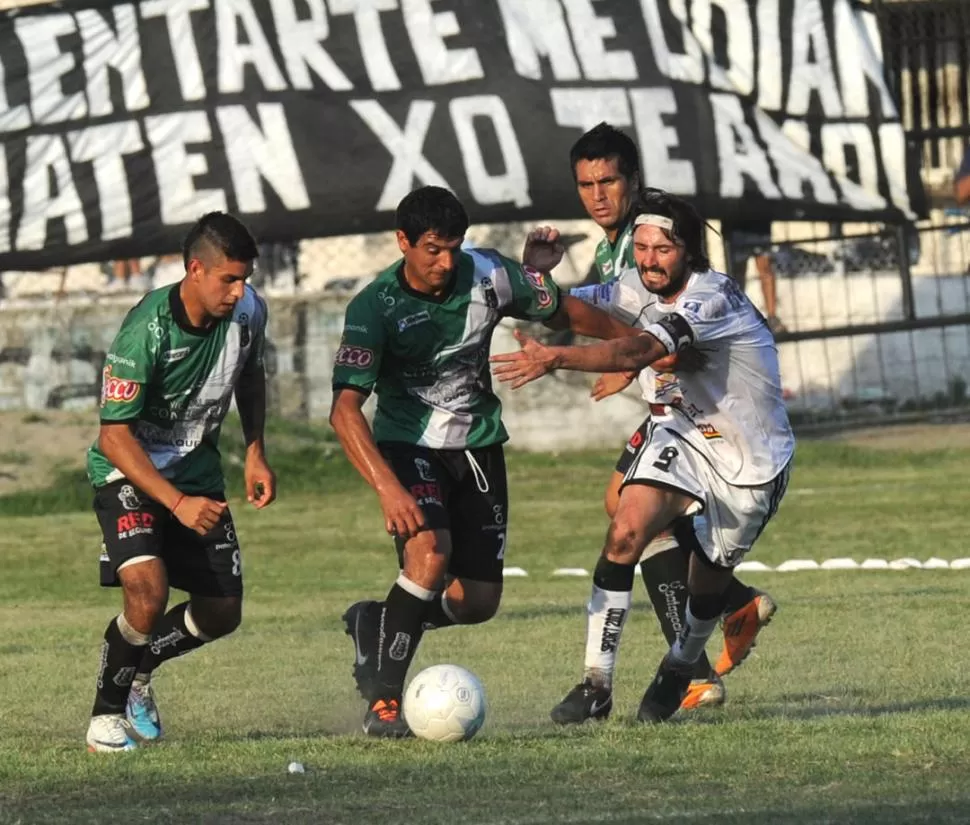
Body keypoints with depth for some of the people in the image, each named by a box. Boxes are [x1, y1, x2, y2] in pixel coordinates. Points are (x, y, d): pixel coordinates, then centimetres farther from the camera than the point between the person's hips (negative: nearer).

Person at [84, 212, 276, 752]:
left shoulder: (247, 312, -11)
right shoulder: (146, 332, -29)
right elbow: (114, 437, -26)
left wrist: (256, 452, 1)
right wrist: (178, 503, -34)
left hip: (198, 469, 6)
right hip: (129, 470, -6)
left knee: (222, 613, 5)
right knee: (148, 590, -29)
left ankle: (136, 670, 33)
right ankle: (107, 712, -8)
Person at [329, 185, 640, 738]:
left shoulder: (488, 276, -11)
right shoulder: (375, 307, -21)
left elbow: (566, 311, 8)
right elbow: (346, 409, -28)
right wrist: (388, 487, -40)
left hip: (478, 444, 4)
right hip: (409, 444, -4)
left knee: (479, 601, 1)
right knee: (431, 552, -30)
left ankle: (377, 624, 29)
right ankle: (383, 698, -19)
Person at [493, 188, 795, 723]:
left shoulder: (712, 298, -28)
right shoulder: (655, 298, -3)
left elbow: (639, 351, -42)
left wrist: (555, 357, -56)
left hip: (751, 463, -5)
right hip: (684, 436, 5)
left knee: (709, 584, 7)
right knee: (626, 532, -21)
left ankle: (680, 666, 41)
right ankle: (596, 682, -18)